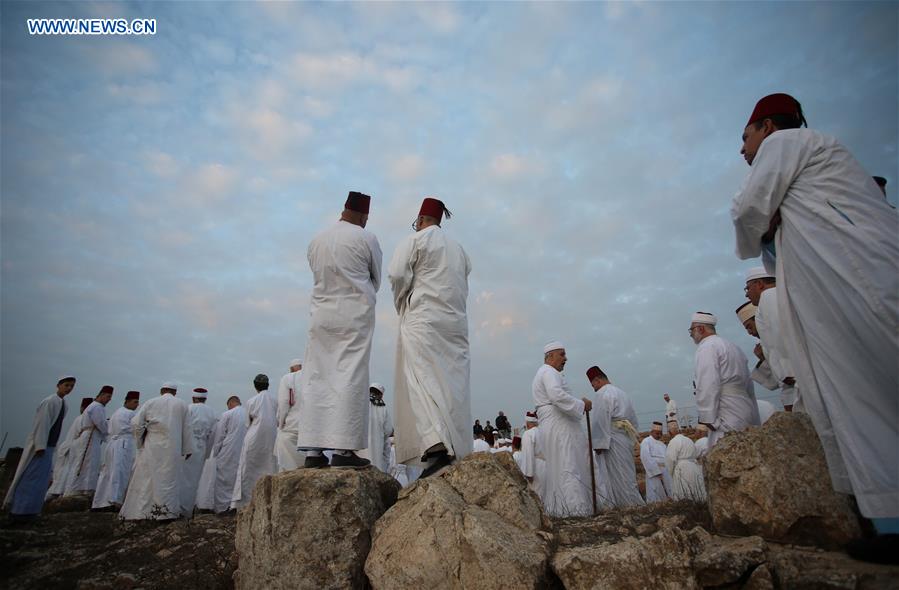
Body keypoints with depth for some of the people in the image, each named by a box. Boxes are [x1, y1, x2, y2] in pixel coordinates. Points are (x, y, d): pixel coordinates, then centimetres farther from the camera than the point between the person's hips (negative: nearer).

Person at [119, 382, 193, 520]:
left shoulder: (150, 403, 3)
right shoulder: (182, 404, 3)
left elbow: (135, 423, -2)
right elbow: (187, 429, 4)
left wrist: (140, 442, 13)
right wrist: (187, 449, 9)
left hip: (151, 448, 1)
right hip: (172, 450, 0)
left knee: (146, 478, 9)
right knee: (168, 479, 5)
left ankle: (140, 510, 13)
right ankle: (166, 511, 6)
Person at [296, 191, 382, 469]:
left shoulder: (316, 241, 11)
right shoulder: (366, 238, -1)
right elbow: (376, 280, 9)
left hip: (321, 313, 5)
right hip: (354, 314, -4)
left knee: (316, 378, 4)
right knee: (349, 377, -5)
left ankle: (313, 450, 4)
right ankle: (343, 448, -8)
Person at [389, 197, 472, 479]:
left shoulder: (415, 240, 3)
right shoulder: (458, 249, 22)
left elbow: (397, 275, -9)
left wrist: (402, 306, 6)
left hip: (422, 319, -6)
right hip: (456, 322, 6)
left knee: (421, 379, -12)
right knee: (453, 384, 4)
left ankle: (436, 445, -28)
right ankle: (458, 453, 3)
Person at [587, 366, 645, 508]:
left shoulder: (601, 394, -10)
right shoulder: (622, 393, 18)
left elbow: (599, 421, -16)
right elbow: (633, 419, 20)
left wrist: (598, 443, -13)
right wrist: (632, 437, 23)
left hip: (613, 439, -9)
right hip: (627, 438, 9)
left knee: (616, 474, -1)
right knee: (627, 473, 14)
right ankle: (635, 502, 17)